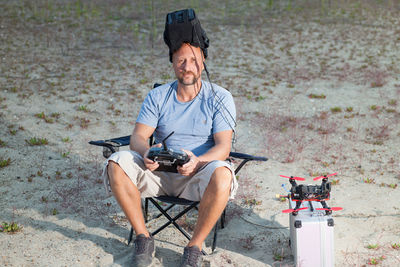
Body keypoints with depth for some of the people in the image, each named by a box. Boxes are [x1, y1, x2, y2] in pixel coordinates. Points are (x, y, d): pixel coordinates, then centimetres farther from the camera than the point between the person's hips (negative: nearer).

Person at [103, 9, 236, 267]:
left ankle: (195, 246, -16)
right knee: (117, 163, -23)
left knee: (222, 174, -36)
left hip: (198, 177, -2)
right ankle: (143, 237, -10)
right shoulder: (158, 96, 6)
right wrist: (147, 153, -28)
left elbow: (223, 147, -12)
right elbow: (138, 136, -3)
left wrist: (197, 162, -34)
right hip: (160, 173, 3)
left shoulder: (220, 98, -2)